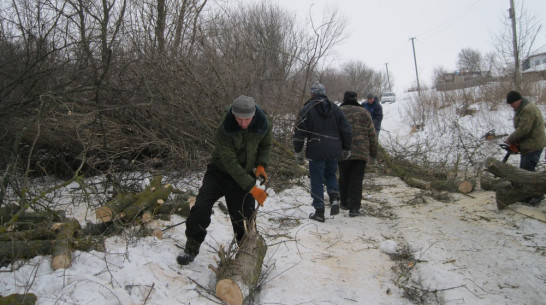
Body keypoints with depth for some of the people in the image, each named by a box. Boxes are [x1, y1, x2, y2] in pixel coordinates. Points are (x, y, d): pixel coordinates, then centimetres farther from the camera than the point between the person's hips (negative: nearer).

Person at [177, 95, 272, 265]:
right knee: (200, 208, -14)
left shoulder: (263, 124, -14)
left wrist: (261, 165, -10)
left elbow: (266, 145, 8)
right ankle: (191, 249, 7)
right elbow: (231, 163, -29)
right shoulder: (224, 130, -27)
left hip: (245, 176, 2)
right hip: (219, 173, -2)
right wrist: (251, 187, -31)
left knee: (244, 217, 4)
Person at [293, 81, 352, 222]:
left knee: (317, 180, 5)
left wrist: (298, 151, 3)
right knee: (331, 174, 23)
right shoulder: (335, 108, 9)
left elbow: (299, 131, -6)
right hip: (334, 151, 4)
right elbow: (346, 129, 10)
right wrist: (346, 149, 19)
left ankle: (319, 212, 8)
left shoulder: (307, 109, -3)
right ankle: (335, 198, 1)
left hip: (316, 152, -4)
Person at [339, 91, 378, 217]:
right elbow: (372, 135, 6)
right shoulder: (364, 113, 5)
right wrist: (374, 153, 15)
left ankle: (344, 203, 27)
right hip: (361, 153, -1)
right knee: (356, 181, 1)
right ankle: (354, 208, -4)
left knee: (344, 178, 16)